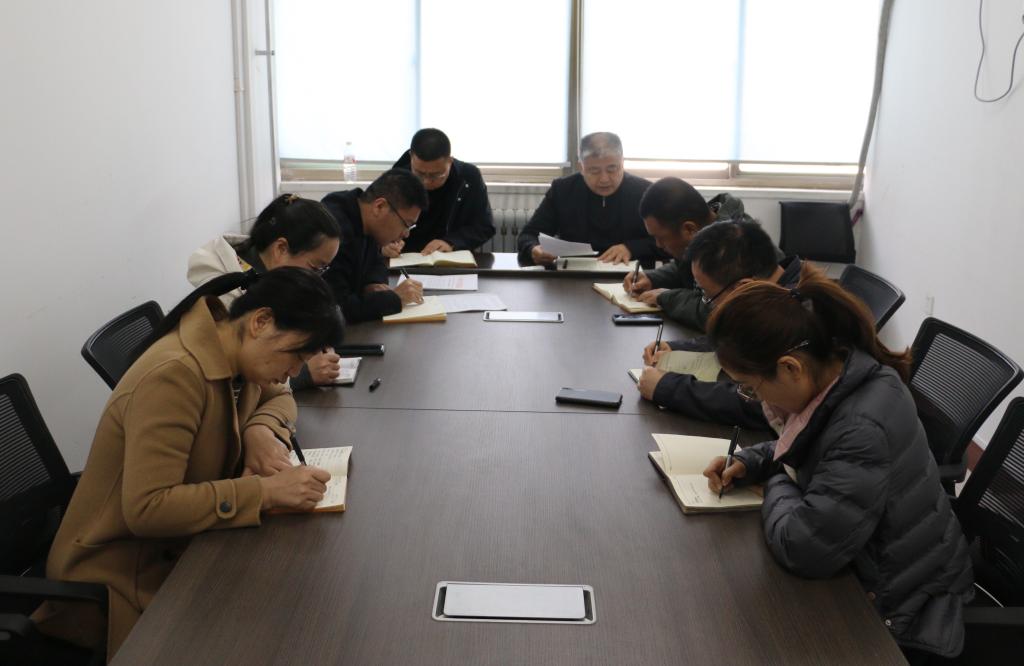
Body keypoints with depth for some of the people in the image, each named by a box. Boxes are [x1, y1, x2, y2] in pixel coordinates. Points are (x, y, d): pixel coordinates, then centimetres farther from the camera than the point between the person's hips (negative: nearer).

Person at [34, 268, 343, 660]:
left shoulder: (236, 354, -4)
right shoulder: (174, 375, -29)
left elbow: (278, 397, 15)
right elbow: (147, 509, -33)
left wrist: (261, 429, -7)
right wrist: (266, 490, -32)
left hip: (182, 549, 8)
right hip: (121, 577, -8)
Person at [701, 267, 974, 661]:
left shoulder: (863, 430, -37)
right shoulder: (838, 367, -9)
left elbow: (802, 547, -36)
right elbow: (809, 448, 13)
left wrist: (777, 487, -17)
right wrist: (749, 463, -4)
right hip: (862, 569, 8)